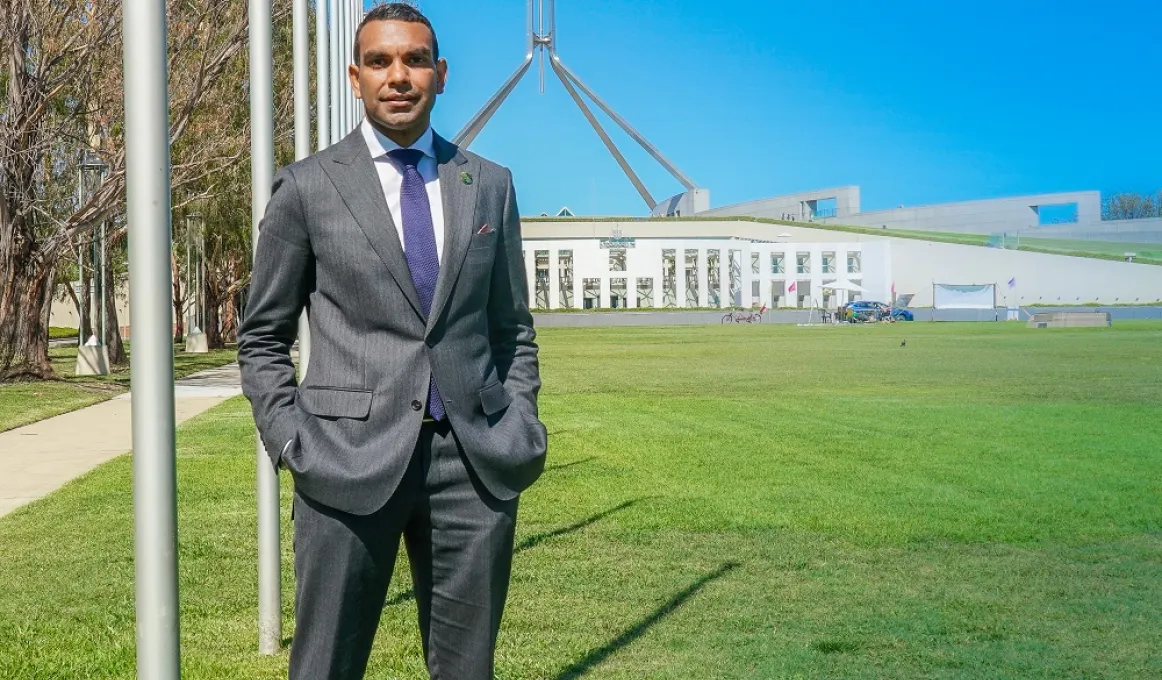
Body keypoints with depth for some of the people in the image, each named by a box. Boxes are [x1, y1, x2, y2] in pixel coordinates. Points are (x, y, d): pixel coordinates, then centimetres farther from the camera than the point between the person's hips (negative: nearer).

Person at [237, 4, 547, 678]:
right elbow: (262, 338, 7)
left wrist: (521, 429, 4)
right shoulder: (309, 186, 3)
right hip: (350, 460, -2)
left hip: (475, 460, 3)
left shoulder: (490, 184, 11)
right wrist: (292, 444, -4)